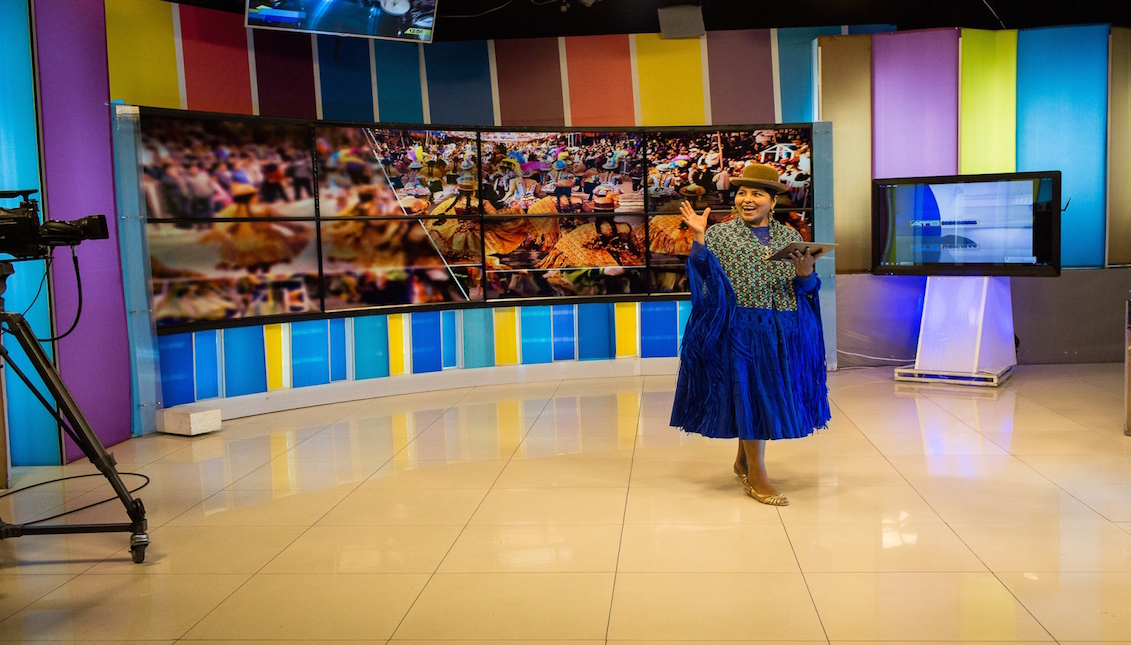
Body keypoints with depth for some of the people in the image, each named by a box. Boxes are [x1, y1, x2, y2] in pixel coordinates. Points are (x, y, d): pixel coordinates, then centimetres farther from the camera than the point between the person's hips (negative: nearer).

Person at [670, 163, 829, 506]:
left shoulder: (790, 237, 10)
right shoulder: (720, 234, 1)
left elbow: (804, 291, 8)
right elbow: (703, 275, -11)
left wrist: (805, 273, -12)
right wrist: (698, 240, -22)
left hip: (783, 332, 4)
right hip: (741, 329, -4)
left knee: (768, 394, 12)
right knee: (750, 392, -3)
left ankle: (744, 460, 34)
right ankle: (756, 477, 8)